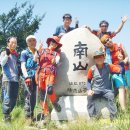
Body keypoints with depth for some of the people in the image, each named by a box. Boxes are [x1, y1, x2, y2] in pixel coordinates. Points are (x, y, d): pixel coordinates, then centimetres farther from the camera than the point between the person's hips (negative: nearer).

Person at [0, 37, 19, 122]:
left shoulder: (16, 55, 20)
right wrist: (7, 54, -20)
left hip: (16, 79, 6)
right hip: (7, 79, -6)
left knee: (14, 99, 6)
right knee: (8, 98, -11)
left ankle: (8, 113, 17)